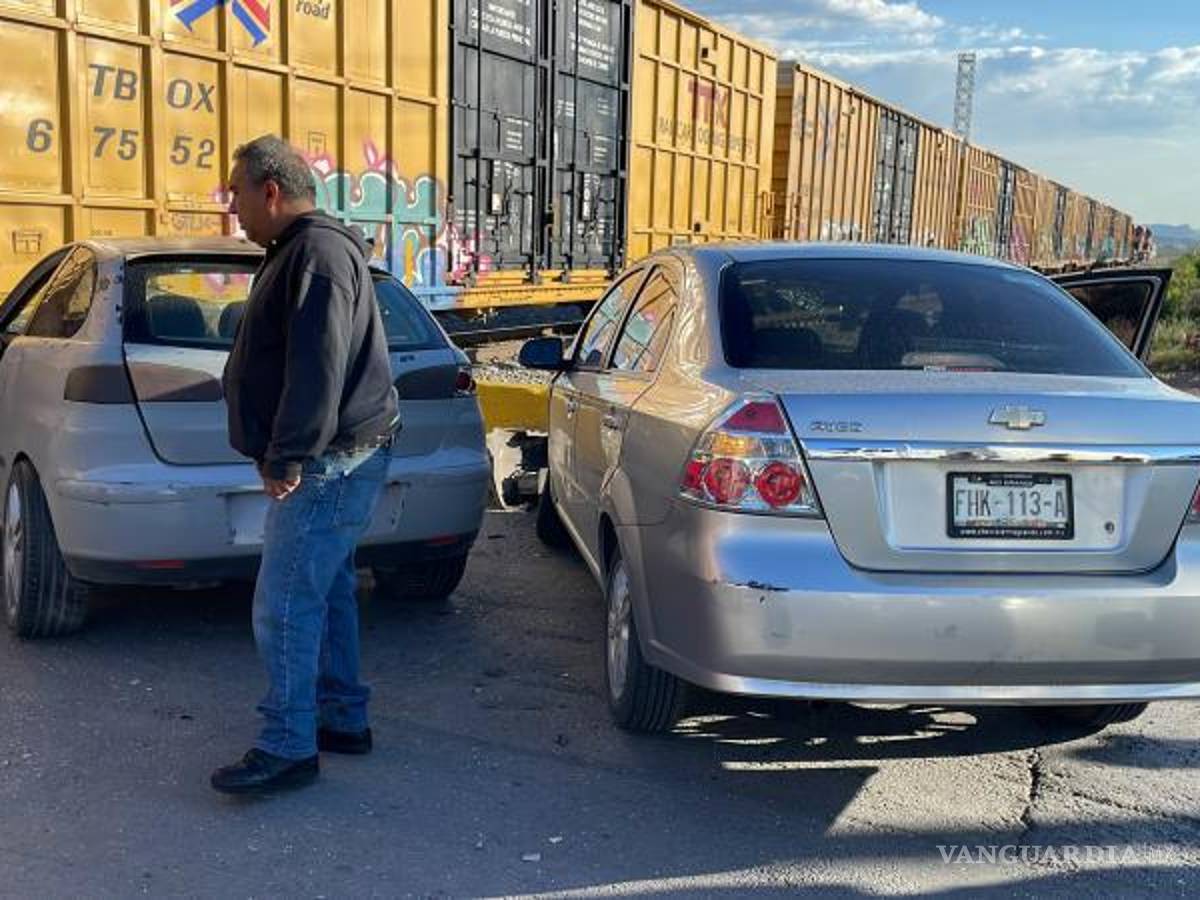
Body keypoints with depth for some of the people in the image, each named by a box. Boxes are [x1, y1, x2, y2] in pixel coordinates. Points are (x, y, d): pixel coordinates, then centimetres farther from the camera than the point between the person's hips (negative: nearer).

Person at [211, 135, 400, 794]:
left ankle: (287, 749, 1)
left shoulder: (319, 252, -16)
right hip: (331, 462, 11)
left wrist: (288, 457, -23)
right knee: (327, 592, 17)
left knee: (284, 605, -8)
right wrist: (286, 455, 22)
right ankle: (343, 718, 28)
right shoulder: (300, 251, 19)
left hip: (329, 465, -11)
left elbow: (317, 367, -24)